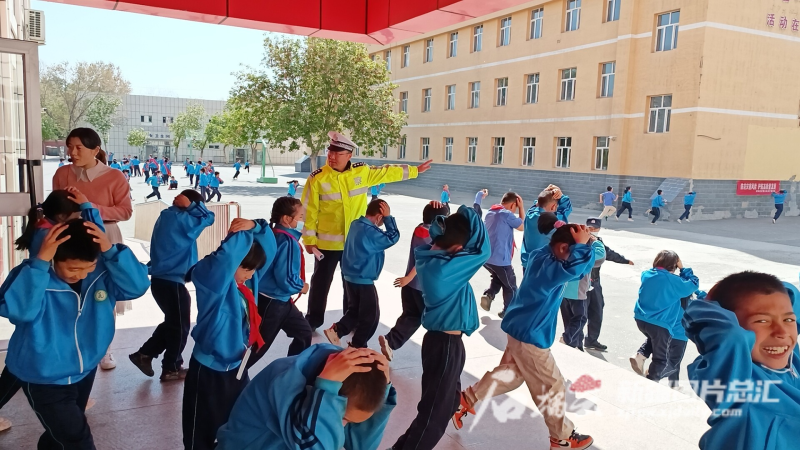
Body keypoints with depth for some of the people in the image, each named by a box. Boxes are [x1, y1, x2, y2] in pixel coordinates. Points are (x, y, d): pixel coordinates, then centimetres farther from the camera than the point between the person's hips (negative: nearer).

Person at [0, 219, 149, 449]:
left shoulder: (102, 271, -14)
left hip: (86, 371, 5)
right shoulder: (32, 275, -25)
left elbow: (137, 286, -25)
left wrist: (111, 250, -35)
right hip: (44, 379, -5)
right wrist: (40, 261, -45)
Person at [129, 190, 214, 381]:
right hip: (172, 282, -9)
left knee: (172, 322, 23)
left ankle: (145, 354, 25)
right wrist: (190, 205, -9)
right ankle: (171, 368, 19)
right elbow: (208, 217, -10)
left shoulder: (167, 216, 10)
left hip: (161, 279, 9)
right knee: (180, 326, 8)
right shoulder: (182, 218, -16)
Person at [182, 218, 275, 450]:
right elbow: (226, 258, -44)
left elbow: (269, 249, 3)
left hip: (237, 366, 8)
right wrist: (241, 234, -30)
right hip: (209, 371, -7)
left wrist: (256, 227, -14)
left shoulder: (247, 279, 0)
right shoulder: (213, 277, -23)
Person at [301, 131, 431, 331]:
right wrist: (309, 238, -8)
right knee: (321, 282, 9)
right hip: (327, 243, -3)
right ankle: (313, 322, 26)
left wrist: (414, 170, 16)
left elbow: (386, 173, 12)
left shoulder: (362, 172, -3)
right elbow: (309, 211, -9)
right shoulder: (317, 178, -12)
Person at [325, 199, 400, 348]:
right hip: (364, 281, -8)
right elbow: (393, 238, -19)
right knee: (371, 315, 10)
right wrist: (388, 217, -15)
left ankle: (336, 330, 9)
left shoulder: (356, 224, 3)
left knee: (354, 310, 23)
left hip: (350, 277, 8)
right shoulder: (370, 231, -24)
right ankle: (357, 345, 17)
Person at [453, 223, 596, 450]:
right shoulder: (547, 266, -28)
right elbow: (574, 267, -49)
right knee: (552, 387, 7)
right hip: (530, 335, -10)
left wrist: (586, 244, -10)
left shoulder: (542, 254, 1)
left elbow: (585, 264, 6)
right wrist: (581, 245, -35)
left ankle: (465, 399, 29)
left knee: (511, 373, 24)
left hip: (522, 328, 10)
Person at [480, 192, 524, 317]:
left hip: (486, 257, 7)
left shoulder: (490, 212, 9)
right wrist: (521, 207, 1)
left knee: (498, 277, 31)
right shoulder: (507, 214, -15)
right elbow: (523, 226, -4)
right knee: (511, 287, 15)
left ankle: (488, 295, 9)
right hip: (500, 259, -7)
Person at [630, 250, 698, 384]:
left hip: (641, 319, 6)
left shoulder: (646, 274, 2)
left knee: (655, 340, 33)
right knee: (661, 359, 10)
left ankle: (640, 355, 11)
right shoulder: (673, 281, -13)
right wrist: (683, 268, 3)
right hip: (660, 324, -5)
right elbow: (693, 284, 0)